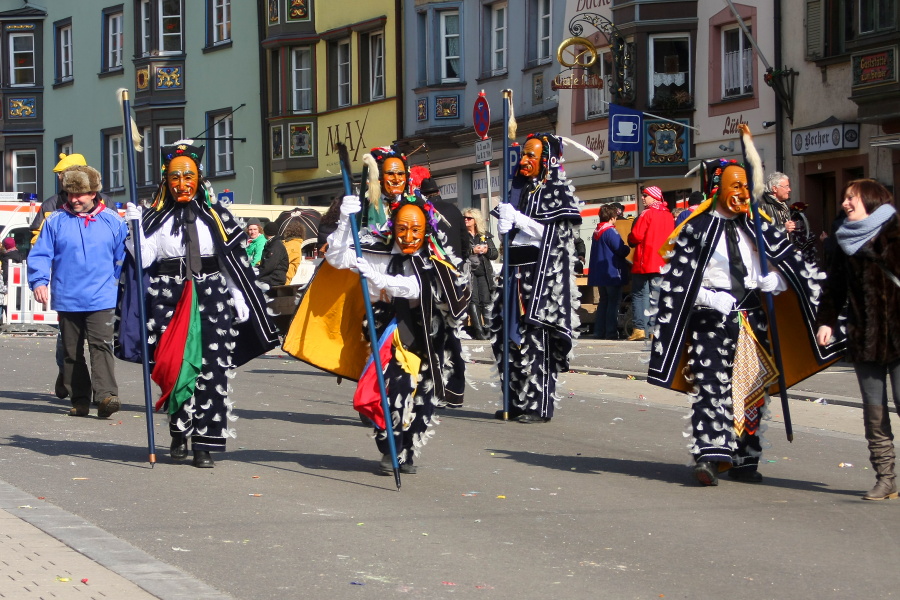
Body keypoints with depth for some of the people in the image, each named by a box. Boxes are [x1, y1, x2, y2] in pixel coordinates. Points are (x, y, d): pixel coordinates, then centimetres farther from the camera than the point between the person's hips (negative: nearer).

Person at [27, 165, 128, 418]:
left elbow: (124, 258, 12)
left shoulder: (112, 221, 4)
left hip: (101, 300, -2)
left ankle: (105, 396, -25)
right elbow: (40, 254, 1)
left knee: (101, 346, -16)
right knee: (72, 352, 8)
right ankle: (79, 400, 17)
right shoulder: (55, 221, 3)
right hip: (66, 300, 2)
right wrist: (39, 281, -13)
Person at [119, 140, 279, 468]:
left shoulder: (215, 215, 11)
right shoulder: (156, 217, 9)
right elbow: (144, 259, -2)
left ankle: (205, 444, -5)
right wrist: (135, 227, -14)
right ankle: (179, 434, 17)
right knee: (176, 368, 0)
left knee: (213, 371, -8)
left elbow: (234, 260, 11)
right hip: (169, 302, 0)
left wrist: (239, 300, 5)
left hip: (212, 300, 0)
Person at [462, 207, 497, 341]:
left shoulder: (485, 235, 14)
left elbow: (495, 254, 12)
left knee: (486, 301, -1)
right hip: (469, 272, -2)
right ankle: (478, 331, -9)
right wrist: (472, 251, -17)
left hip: (484, 273, 2)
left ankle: (489, 329, 3)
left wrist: (487, 250, -8)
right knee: (474, 301, -8)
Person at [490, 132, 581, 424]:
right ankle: (517, 401, 10)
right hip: (516, 271, 7)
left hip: (543, 275, -7)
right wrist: (504, 224, 0)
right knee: (510, 337, 3)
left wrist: (518, 219, -13)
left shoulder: (559, 191, -3)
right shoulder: (519, 190, 17)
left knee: (536, 338, -10)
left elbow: (555, 235, -11)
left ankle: (539, 405, -6)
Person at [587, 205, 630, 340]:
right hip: (612, 273, -8)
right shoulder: (610, 231, -14)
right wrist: (628, 248, 6)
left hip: (599, 275, 8)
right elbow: (621, 250, -18)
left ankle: (599, 332, 12)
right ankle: (611, 333, -6)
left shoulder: (596, 232, 12)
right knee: (613, 303, -4)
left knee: (603, 302, 14)